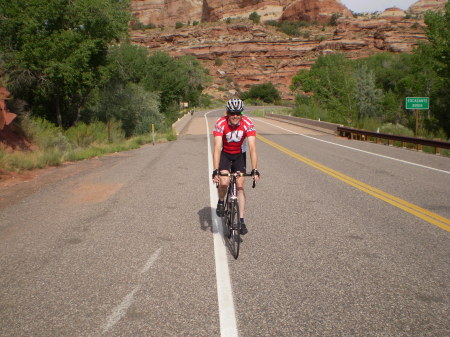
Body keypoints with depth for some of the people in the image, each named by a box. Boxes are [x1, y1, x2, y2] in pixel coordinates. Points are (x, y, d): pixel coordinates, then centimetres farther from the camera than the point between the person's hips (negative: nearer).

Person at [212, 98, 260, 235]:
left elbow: (252, 148, -30)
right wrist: (215, 171, -40)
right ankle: (221, 202, 11)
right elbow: (217, 148, -34)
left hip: (239, 155, 1)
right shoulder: (221, 124, -28)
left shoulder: (248, 124, -26)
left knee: (240, 186, -6)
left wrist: (255, 170, -38)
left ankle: (241, 220, 0)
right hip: (225, 154, -1)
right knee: (224, 182, -22)